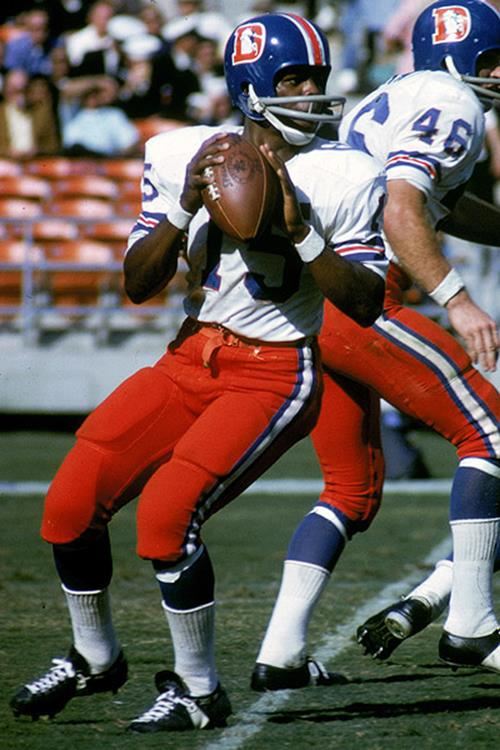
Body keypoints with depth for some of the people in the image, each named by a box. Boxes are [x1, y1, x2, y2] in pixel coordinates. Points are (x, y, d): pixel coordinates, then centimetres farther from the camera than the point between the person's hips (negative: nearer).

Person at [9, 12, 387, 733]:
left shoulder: (343, 176, -7)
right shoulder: (183, 155, 2)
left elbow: (366, 304, -11)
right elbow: (138, 285, 0)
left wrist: (301, 229, -22)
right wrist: (186, 204, -15)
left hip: (276, 373, -5)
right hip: (190, 360, 5)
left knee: (168, 508, -24)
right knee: (72, 501, -5)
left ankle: (199, 691, -5)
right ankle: (95, 658, 21)